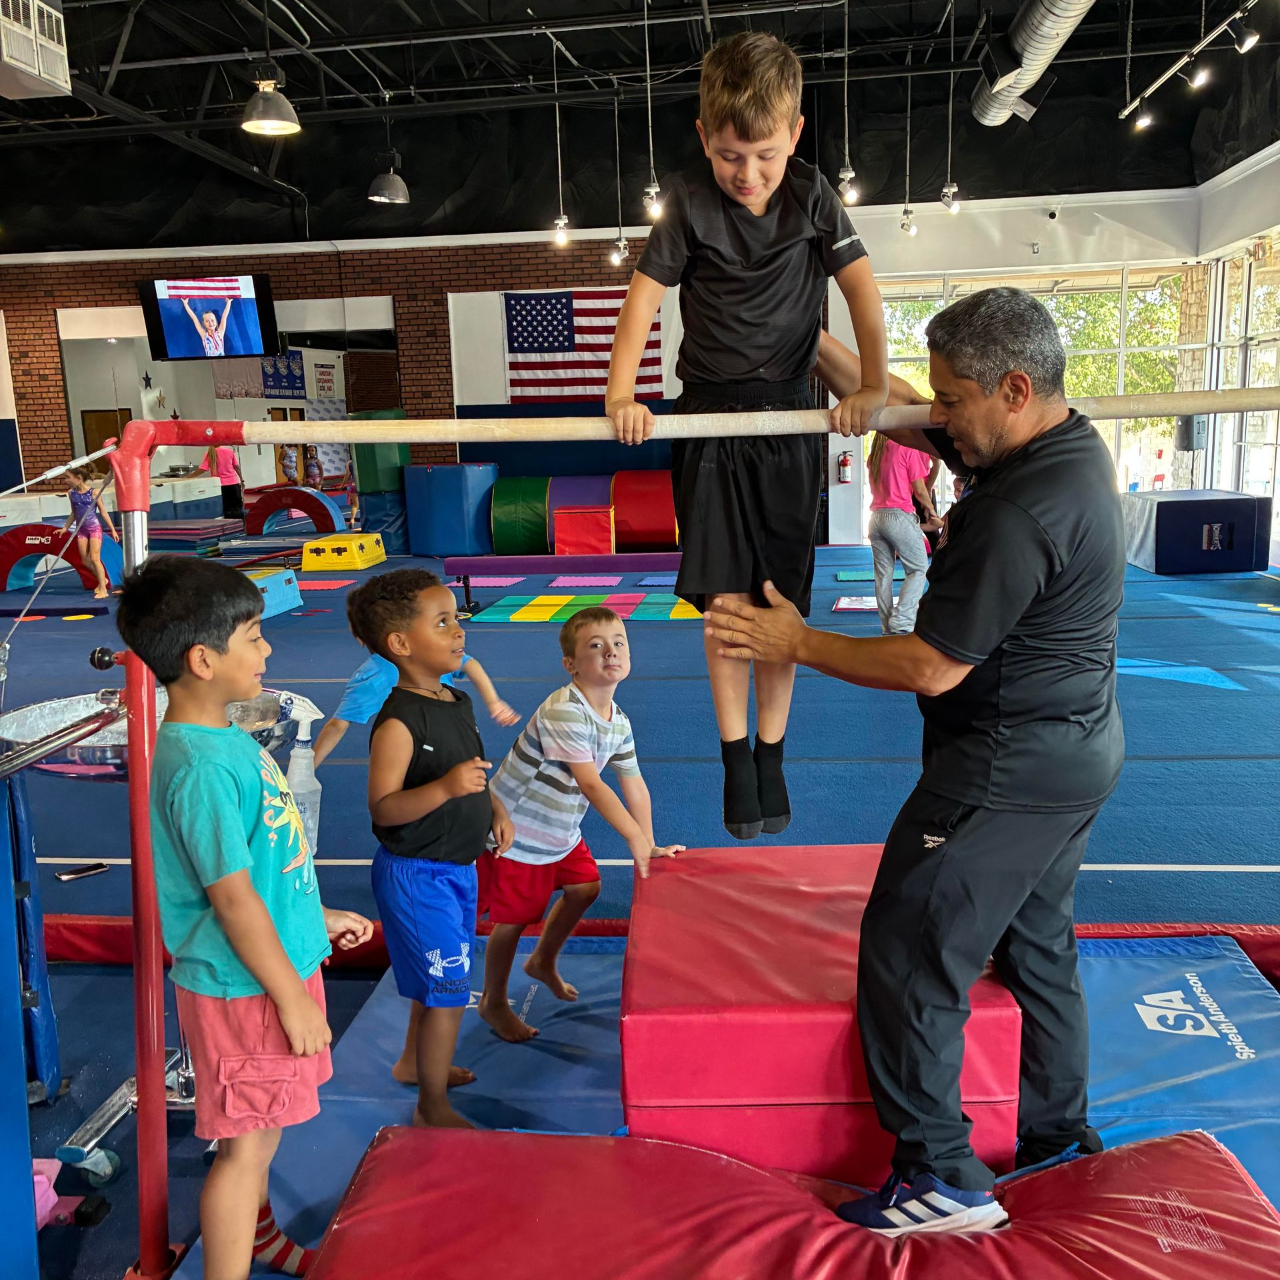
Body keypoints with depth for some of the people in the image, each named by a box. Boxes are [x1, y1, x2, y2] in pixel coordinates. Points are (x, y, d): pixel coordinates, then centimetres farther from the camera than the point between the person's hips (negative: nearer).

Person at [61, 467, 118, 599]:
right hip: (81, 530, 5)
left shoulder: (93, 492, -9)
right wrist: (65, 528, 15)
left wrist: (112, 530, -3)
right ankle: (102, 580, 29)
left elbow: (103, 512, -3)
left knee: (95, 559, -12)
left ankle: (103, 589, -7)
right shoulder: (71, 493, 5)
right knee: (86, 561, 6)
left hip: (95, 528, -5)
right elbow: (73, 513, 18)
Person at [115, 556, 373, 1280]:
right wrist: (293, 998, -17)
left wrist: (316, 918, 21)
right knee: (247, 1142, 5)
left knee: (265, 1123, 26)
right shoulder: (201, 767, -26)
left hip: (275, 963, 10)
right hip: (248, 986, -10)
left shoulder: (223, 738, 5)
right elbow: (233, 898, -24)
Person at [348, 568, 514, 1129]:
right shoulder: (397, 723, -22)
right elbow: (382, 808, -25)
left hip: (457, 867, 9)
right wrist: (445, 788, -38)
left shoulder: (458, 703, 5)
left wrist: (494, 807, 4)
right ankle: (432, 1108, 17)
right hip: (416, 874, -9)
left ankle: (420, 1063, 46)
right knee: (447, 988, -1)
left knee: (436, 982, 24)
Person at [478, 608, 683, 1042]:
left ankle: (543, 962, 44)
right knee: (514, 919, 4)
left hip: (561, 831, 8)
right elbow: (591, 784, -35)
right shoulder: (563, 713, -30)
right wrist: (637, 838, -35)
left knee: (585, 888, 17)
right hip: (515, 832, -8)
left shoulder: (618, 722, -2)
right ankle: (493, 1003, 28)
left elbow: (633, 783, 2)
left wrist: (650, 845, -2)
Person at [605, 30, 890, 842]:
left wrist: (874, 385, -15)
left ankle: (771, 760, 16)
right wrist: (622, 393, -15)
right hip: (710, 420, -1)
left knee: (781, 603, 3)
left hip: (789, 420, 1)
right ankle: (735, 762, 7)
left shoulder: (813, 197, 2)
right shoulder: (689, 201, -1)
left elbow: (862, 287, -3)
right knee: (725, 600, -5)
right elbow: (647, 291, -4)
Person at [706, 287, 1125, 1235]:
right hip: (1077, 746, 11)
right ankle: (1059, 1131, 40)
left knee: (910, 953, -1)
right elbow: (899, 418, 13)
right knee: (1036, 941, 23)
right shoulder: (1070, 445, 4)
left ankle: (942, 1177, 12)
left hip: (1011, 766, -11)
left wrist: (796, 643, -15)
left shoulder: (1020, 512, -27)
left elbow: (931, 667, -24)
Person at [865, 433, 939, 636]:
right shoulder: (907, 450, -5)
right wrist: (931, 510, 12)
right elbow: (920, 490, -4)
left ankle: (888, 628, 8)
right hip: (899, 516, -6)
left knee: (883, 575, 7)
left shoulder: (873, 455, 13)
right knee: (918, 569, 4)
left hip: (876, 517, 6)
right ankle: (901, 622, -6)